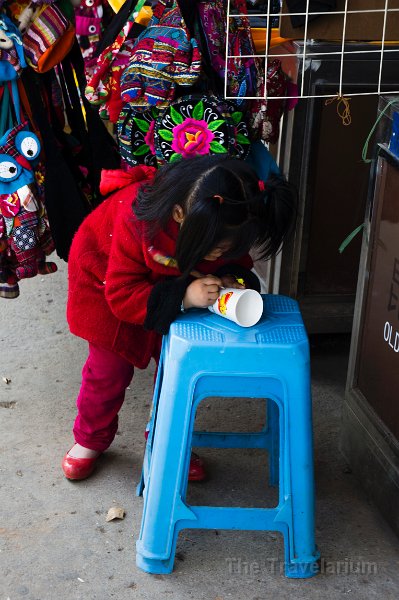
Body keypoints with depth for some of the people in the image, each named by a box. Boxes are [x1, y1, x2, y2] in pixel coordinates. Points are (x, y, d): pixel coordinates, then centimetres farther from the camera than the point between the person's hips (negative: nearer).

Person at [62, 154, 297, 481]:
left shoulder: (226, 229, -30)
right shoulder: (137, 220, -44)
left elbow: (238, 262, -10)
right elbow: (122, 294, -38)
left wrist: (233, 280, -34)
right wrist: (183, 296, -50)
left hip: (176, 287, 4)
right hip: (106, 278, -4)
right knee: (110, 368, 0)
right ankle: (91, 439, 27)